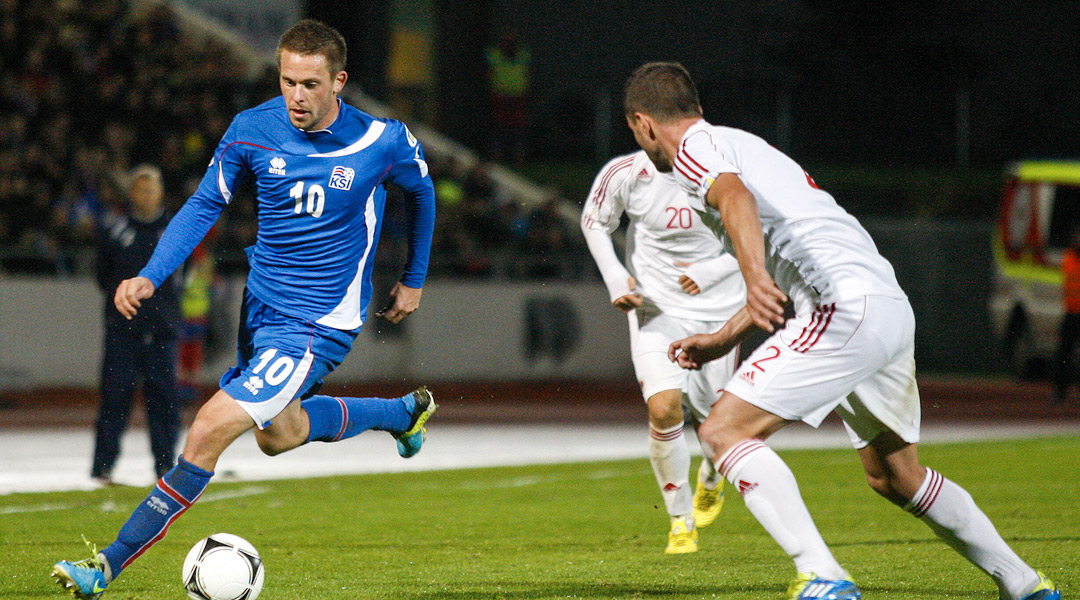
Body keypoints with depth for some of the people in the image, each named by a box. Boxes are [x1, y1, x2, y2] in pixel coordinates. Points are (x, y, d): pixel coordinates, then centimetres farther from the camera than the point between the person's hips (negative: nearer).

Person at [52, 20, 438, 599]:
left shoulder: (384, 141, -16)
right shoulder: (252, 130, -10)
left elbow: (421, 192, 7)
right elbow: (205, 204, 1)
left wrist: (414, 280, 17)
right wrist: (149, 277, -12)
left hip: (317, 324, -6)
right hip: (259, 305, 6)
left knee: (211, 428, -18)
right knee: (279, 435, 26)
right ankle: (404, 411, 51)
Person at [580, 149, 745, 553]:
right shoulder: (626, 172, -15)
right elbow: (594, 222, 5)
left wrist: (714, 270, -14)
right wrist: (614, 278, -8)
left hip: (719, 309, 1)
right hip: (657, 308, -1)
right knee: (663, 409, -20)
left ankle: (710, 480, 45)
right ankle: (681, 520, 1)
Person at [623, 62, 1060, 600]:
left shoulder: (695, 147, 2)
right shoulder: (745, 145, 30)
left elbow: (735, 196, -22)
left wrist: (756, 280, -37)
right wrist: (720, 340, 43)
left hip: (849, 308, -9)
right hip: (892, 307, 9)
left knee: (724, 432, -11)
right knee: (895, 477, 24)